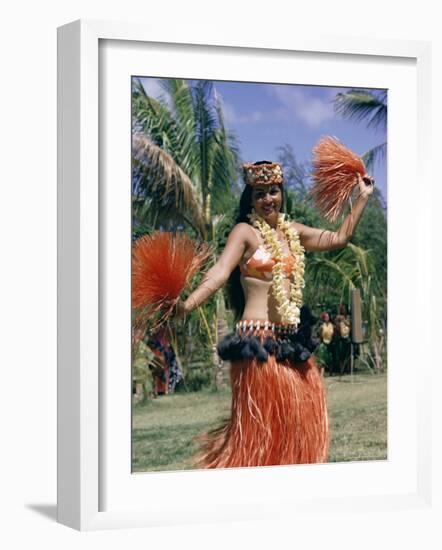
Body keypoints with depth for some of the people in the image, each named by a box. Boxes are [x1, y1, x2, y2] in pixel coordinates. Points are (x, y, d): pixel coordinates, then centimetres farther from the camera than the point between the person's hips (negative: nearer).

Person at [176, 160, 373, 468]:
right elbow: (220, 272, -15)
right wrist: (188, 304, -31)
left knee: (300, 413, 7)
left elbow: (339, 238, 21)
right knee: (259, 418, -6)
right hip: (258, 337, -6)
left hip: (290, 339, 6)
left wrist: (362, 198, 20)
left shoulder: (292, 231, 15)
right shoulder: (245, 231, -3)